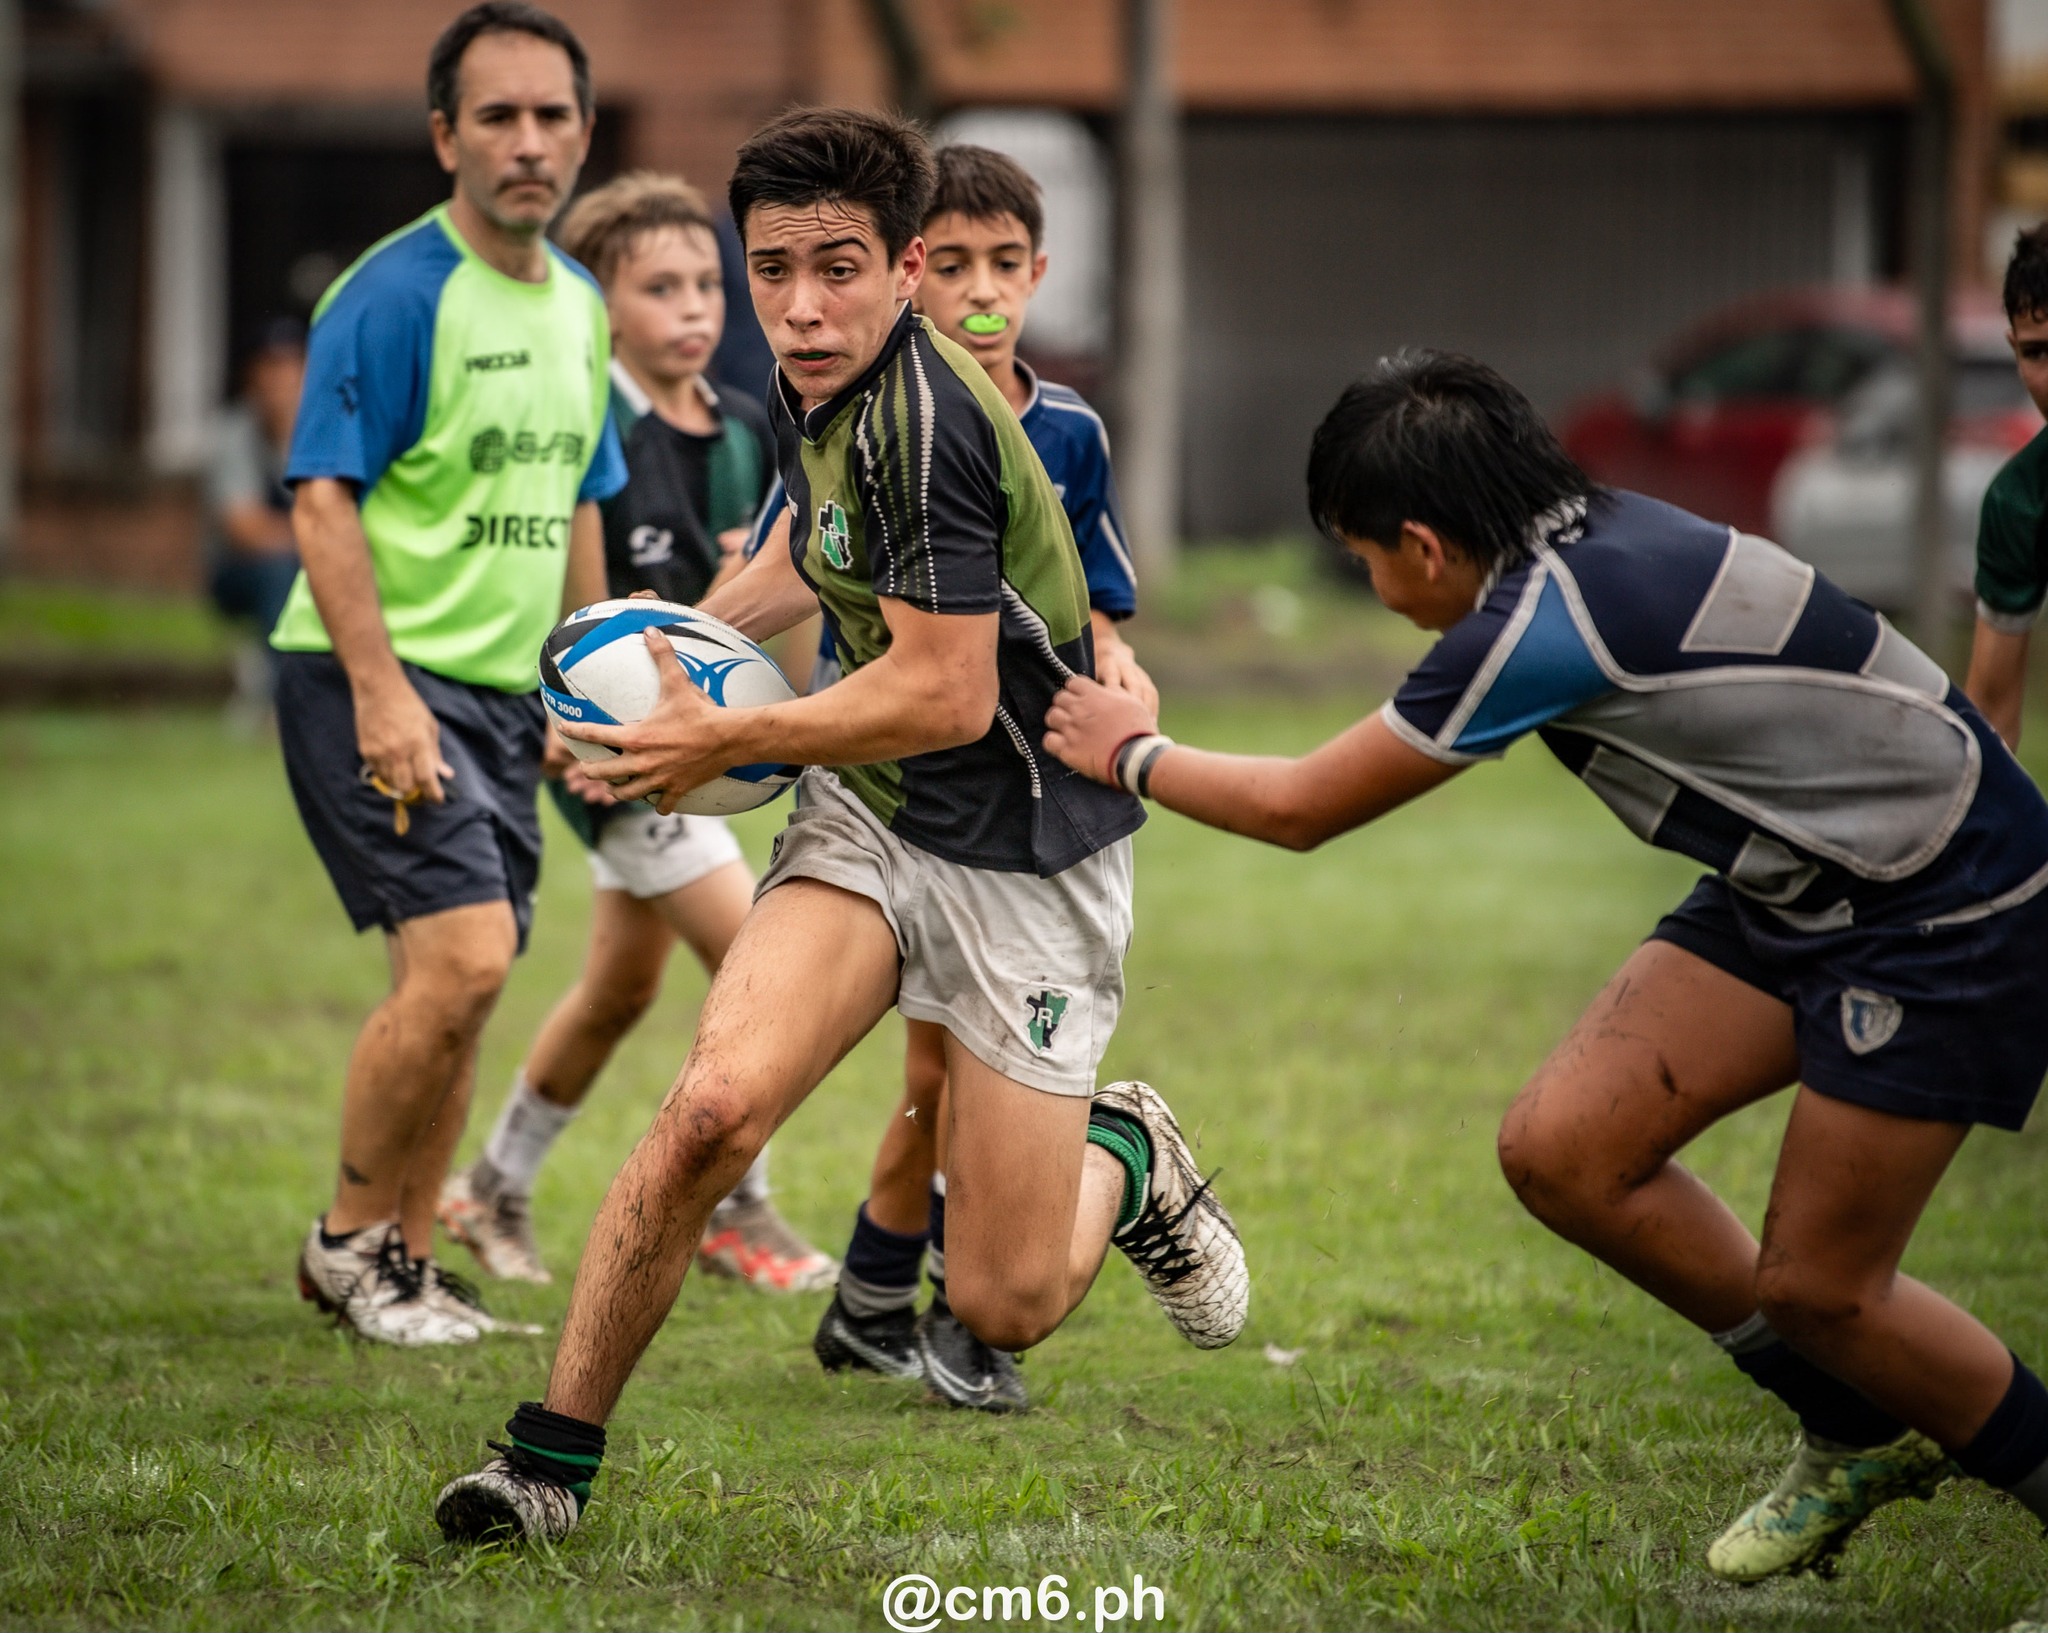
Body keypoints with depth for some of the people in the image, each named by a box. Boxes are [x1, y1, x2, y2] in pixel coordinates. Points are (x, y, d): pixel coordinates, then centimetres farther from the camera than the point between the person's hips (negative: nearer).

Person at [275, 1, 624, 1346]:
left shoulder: (579, 305, 12)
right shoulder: (397, 294, -13)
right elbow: (324, 497, -17)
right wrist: (382, 692, -23)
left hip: (505, 691, 8)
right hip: (380, 680, -8)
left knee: (463, 997, 7)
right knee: (460, 959, -17)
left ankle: (404, 1261, 18)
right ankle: (350, 1239, -1)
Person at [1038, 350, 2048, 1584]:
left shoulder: (1542, 625, -26)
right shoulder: (1597, 538, -1)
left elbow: (1298, 809, -12)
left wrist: (1132, 753, 3)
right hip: (1795, 884, 9)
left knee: (1814, 1286, -7)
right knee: (1561, 1150, 1)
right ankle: (1858, 1437, 19)